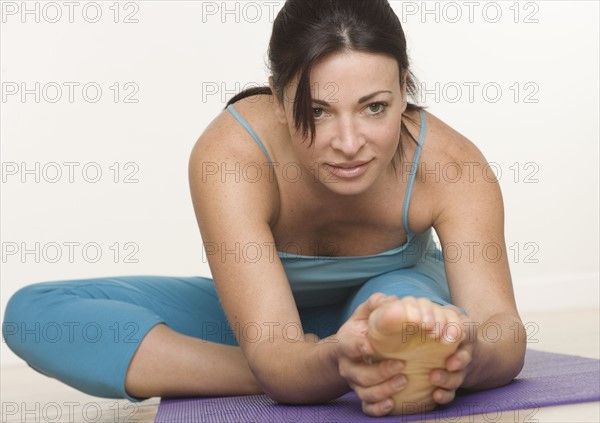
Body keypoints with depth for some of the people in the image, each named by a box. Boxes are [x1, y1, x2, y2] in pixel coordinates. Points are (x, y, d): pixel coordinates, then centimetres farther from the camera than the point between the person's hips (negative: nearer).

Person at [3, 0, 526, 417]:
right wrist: (339, 364, -65)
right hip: (271, 311, 3)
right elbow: (274, 358, -41)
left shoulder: (449, 163, -29)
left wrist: (465, 355, -61)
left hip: (396, 296, -2)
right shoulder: (228, 155, -34)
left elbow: (505, 330, -36)